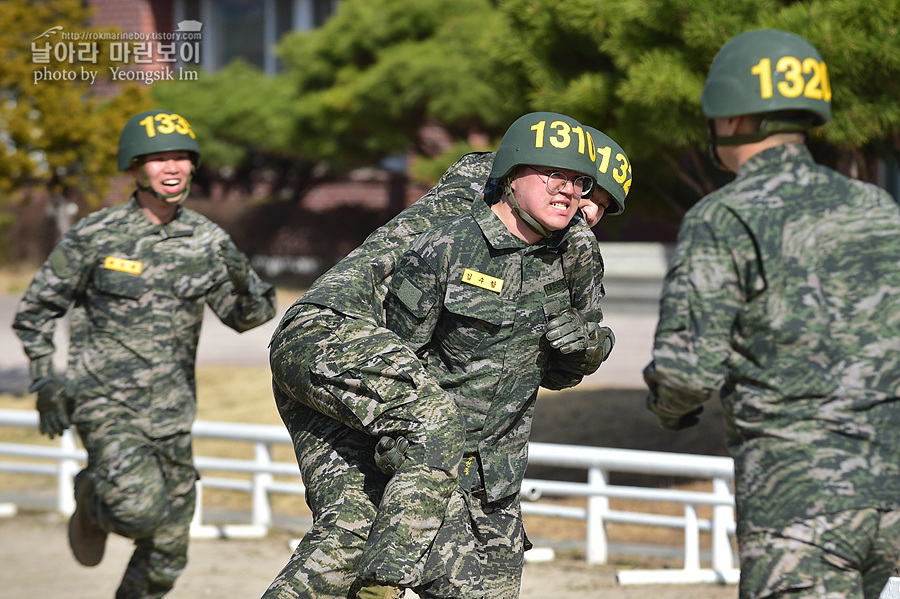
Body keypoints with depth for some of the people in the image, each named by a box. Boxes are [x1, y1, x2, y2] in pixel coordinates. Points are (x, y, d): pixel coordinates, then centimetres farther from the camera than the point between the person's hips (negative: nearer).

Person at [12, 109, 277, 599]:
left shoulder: (207, 241, 1)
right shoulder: (94, 236, -7)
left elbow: (248, 317, 0)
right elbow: (36, 310, 2)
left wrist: (244, 284, -22)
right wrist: (44, 381, -7)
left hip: (171, 412, 4)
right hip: (106, 405, -4)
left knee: (166, 555, 6)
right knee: (139, 511, -25)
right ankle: (92, 497, 9)